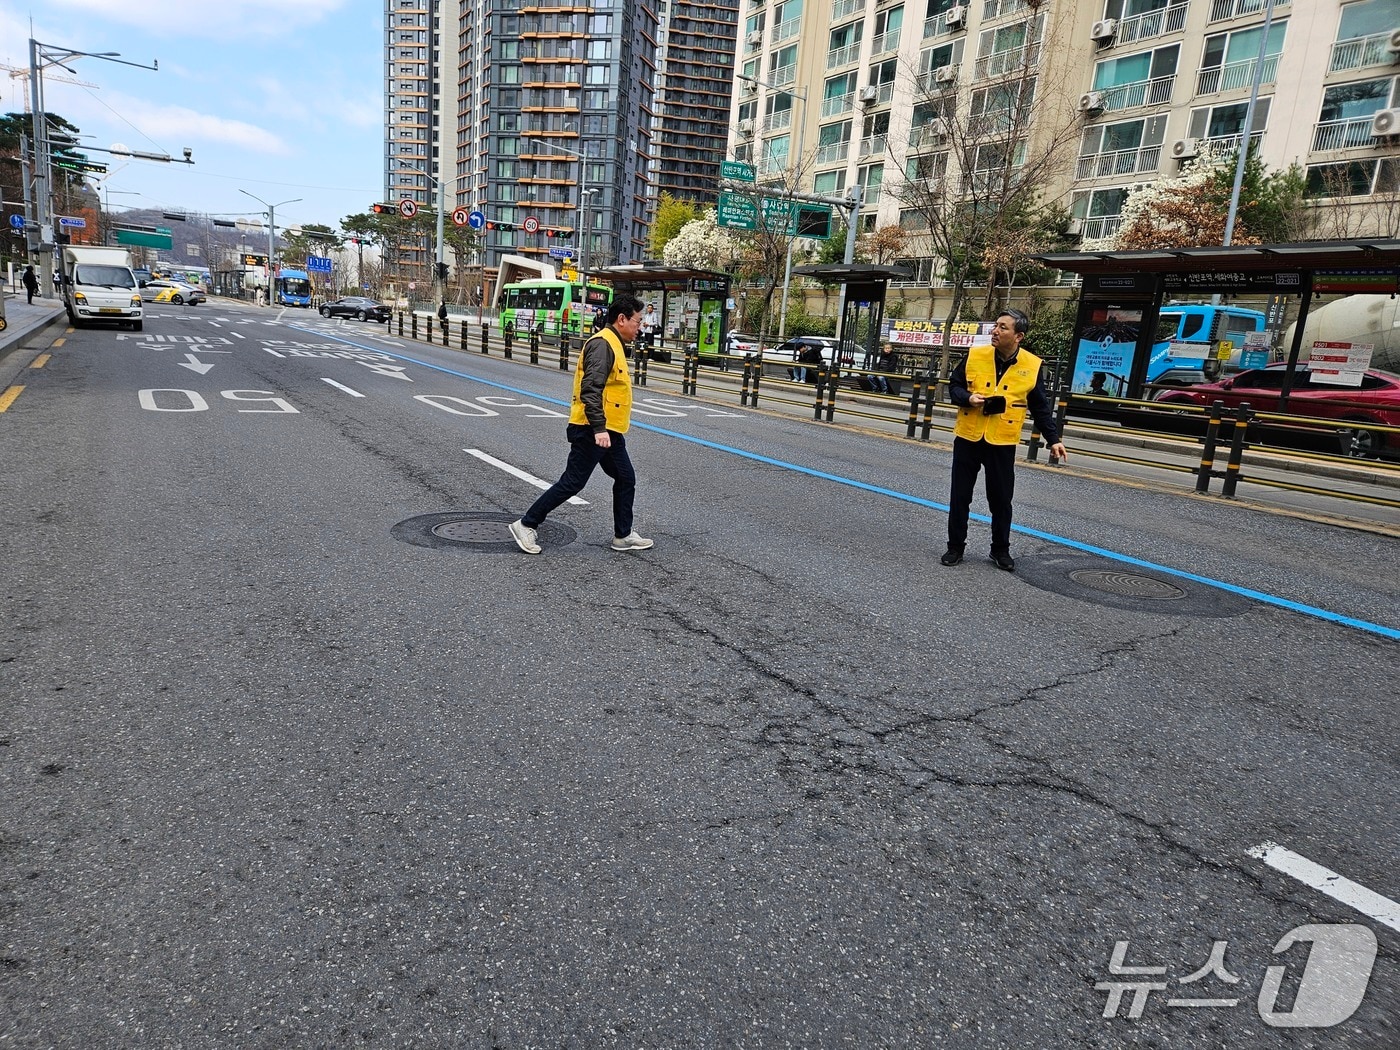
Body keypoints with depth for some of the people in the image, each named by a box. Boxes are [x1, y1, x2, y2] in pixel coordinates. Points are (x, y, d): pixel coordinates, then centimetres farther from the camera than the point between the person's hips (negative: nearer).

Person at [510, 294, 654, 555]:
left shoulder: (613, 345, 16)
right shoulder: (602, 344, -16)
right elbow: (591, 389, -25)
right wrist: (599, 429, -31)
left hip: (608, 431, 10)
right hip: (593, 432, -10)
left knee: (626, 479, 12)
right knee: (571, 483, -5)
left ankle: (623, 536, 22)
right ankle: (526, 525, 6)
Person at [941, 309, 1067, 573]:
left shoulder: (1032, 365, -3)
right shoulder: (975, 355, -3)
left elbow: (1040, 408, 5)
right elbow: (954, 386, 7)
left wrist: (1053, 439, 1)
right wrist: (968, 398, -14)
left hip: (1002, 442, -1)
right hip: (968, 438, 1)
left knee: (1001, 499, 7)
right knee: (960, 496, 6)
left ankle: (1001, 549, 24)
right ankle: (955, 546, 21)